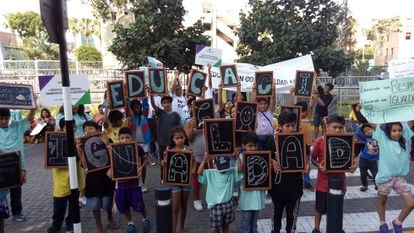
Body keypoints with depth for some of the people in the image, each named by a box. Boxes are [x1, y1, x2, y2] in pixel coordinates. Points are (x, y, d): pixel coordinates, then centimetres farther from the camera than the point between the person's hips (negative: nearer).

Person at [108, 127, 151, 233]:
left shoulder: (138, 148, -11)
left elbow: (145, 160, 4)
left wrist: (141, 167, -13)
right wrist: (109, 171, -17)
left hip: (134, 181, -2)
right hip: (121, 182, 2)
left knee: (139, 205, 4)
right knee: (124, 206, 13)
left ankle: (146, 220, 34)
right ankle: (130, 224, 37)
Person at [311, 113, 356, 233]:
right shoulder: (319, 141, -14)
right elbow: (313, 159, -3)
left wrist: (352, 167, -18)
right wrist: (319, 165, -22)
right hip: (323, 182, -2)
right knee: (320, 208, 15)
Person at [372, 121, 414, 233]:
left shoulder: (403, 139, 6)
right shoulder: (382, 138, -4)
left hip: (400, 177, 3)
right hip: (385, 177, -3)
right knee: (381, 201, 14)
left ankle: (398, 222, 23)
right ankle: (382, 223, 36)